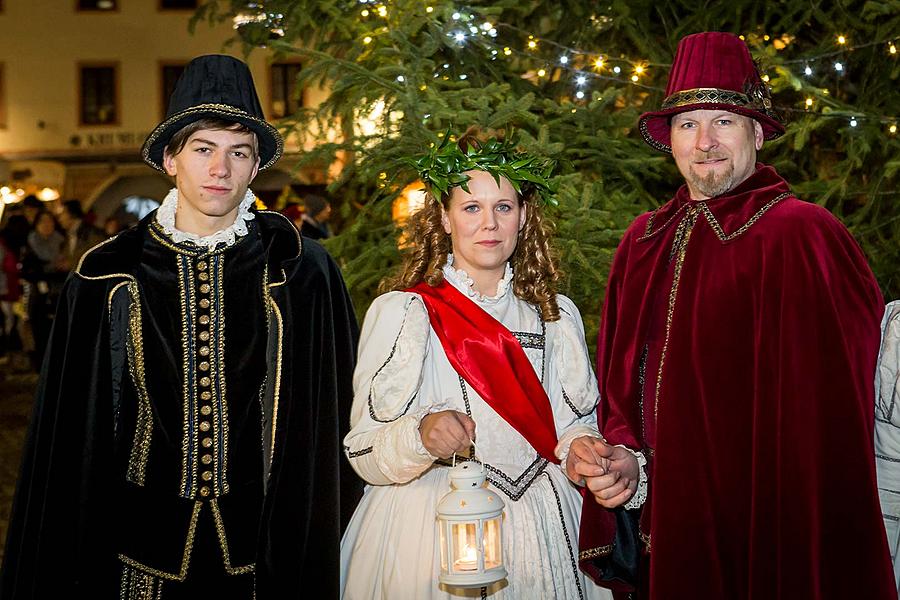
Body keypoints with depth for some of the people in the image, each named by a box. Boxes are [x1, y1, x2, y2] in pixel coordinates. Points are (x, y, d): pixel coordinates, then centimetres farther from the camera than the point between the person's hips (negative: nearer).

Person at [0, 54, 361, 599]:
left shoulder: (300, 272, -4)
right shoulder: (109, 277, -2)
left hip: (262, 552, 0)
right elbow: (76, 430, 3)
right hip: (143, 550, 1)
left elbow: (326, 428, -2)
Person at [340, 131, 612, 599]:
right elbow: (363, 452, -9)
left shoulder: (556, 315, 6)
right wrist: (420, 436, -29)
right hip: (430, 532, -3)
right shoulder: (400, 312, -6)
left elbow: (573, 425, 10)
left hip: (541, 529, 4)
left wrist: (582, 448, -13)